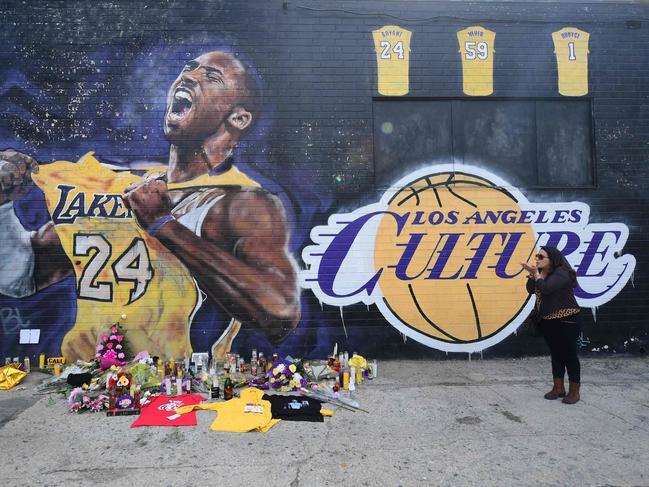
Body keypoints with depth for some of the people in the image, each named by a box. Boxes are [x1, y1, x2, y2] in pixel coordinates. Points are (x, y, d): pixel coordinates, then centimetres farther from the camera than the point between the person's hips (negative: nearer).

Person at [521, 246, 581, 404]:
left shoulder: (562, 273, -18)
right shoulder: (542, 272, 9)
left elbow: (545, 288, -30)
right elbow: (531, 289, 5)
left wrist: (536, 273, -18)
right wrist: (532, 274, -6)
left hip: (566, 320, -8)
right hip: (548, 321, 8)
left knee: (569, 354, 0)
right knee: (556, 354, 13)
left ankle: (574, 391, 11)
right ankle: (558, 388, 22)